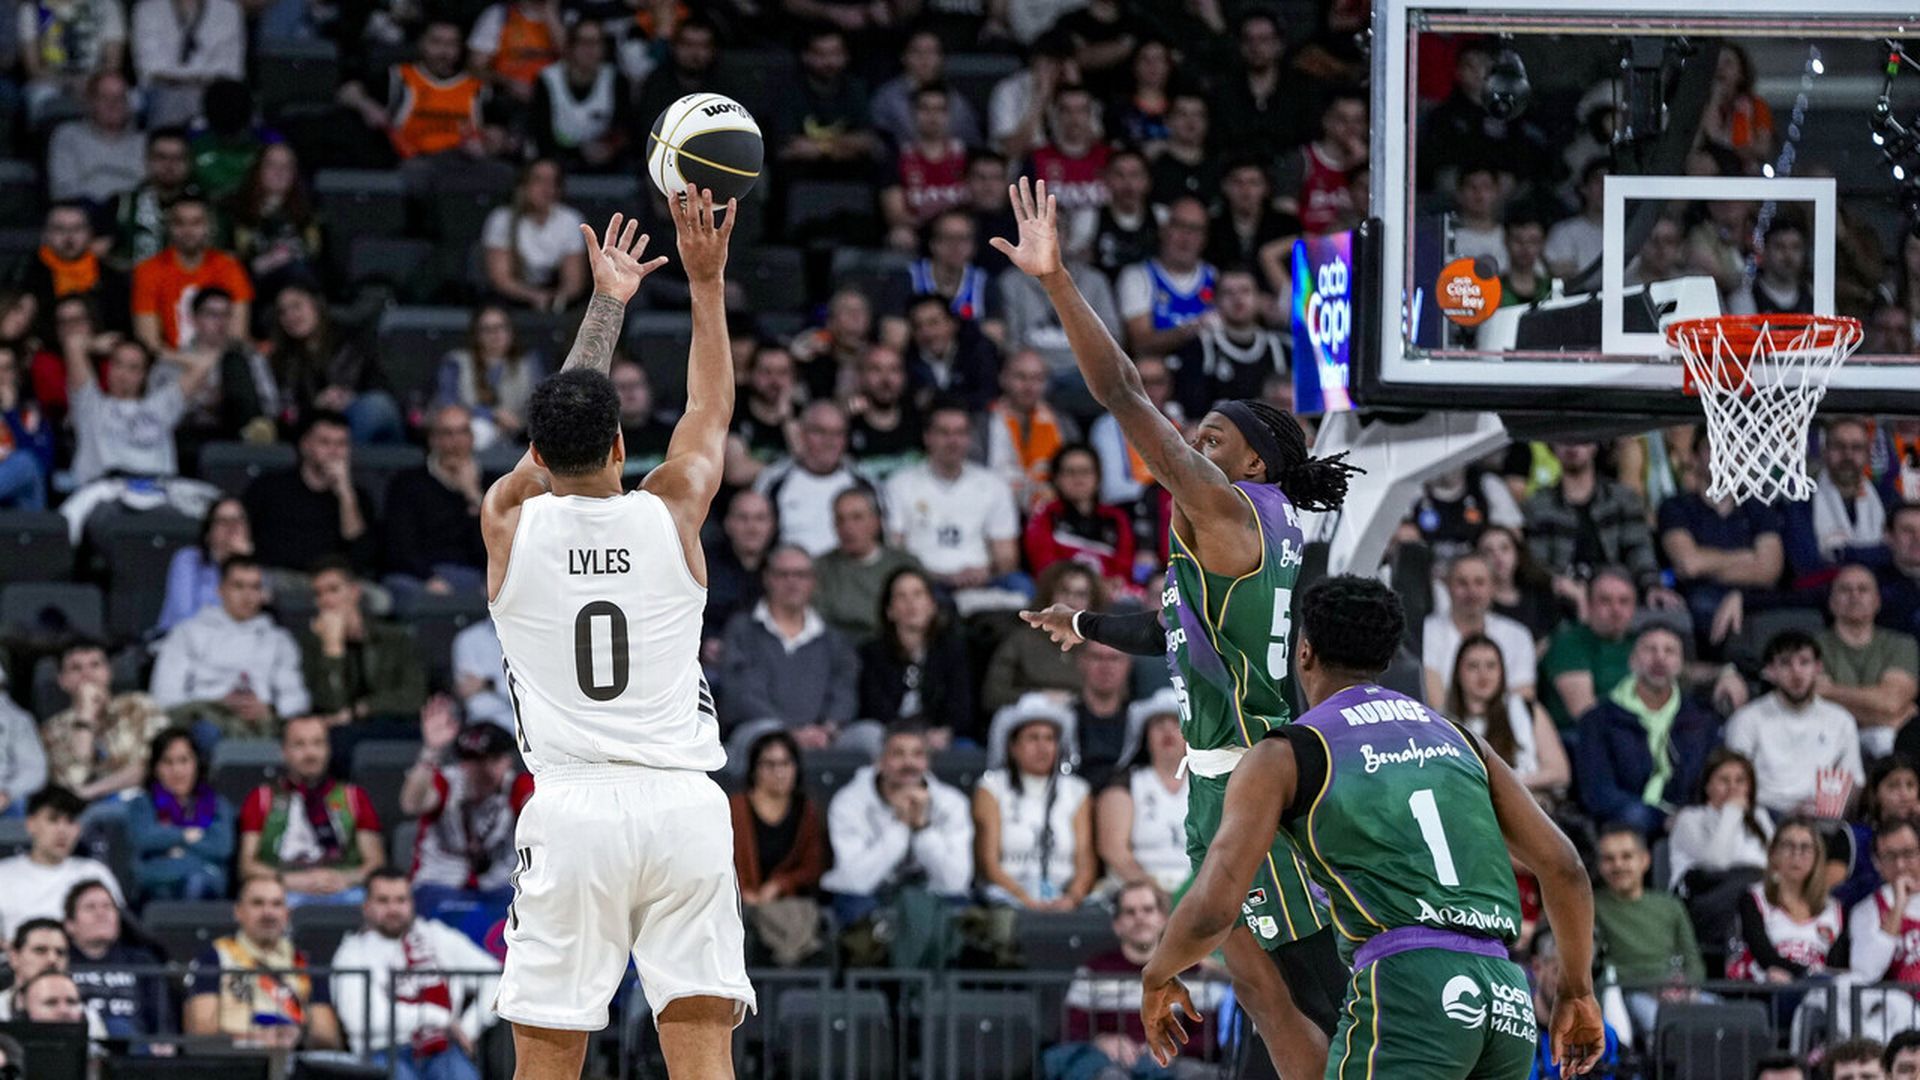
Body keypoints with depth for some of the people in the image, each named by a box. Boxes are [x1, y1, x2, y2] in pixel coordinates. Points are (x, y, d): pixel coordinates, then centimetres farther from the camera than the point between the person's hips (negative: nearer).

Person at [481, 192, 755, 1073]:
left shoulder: (510, 520, 3)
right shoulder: (670, 512, 4)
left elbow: (563, 423, 22)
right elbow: (713, 411, 23)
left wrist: (607, 302, 33)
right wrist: (706, 282, 32)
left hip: (571, 808, 0)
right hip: (683, 804, 0)